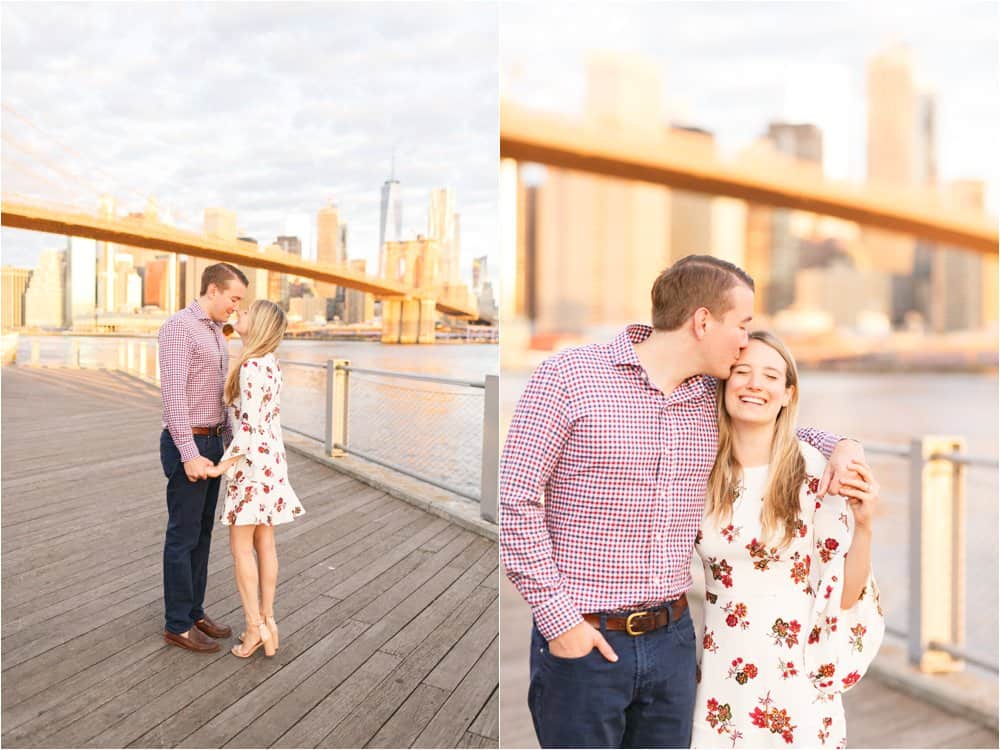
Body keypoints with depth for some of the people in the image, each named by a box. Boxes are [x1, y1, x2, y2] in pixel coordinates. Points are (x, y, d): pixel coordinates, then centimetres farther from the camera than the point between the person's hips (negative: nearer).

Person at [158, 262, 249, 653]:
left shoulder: (214, 334, 14)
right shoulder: (178, 328, -17)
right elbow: (173, 394, -24)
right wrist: (190, 455, -27)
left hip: (208, 444, 9)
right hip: (187, 446, -9)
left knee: (201, 533, 14)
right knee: (183, 536, 0)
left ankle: (193, 612, 25)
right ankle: (178, 624, 12)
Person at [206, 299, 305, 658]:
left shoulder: (251, 366, -19)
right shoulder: (270, 363, 9)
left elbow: (249, 426, -23)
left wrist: (222, 466, -17)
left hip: (253, 462, -9)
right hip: (271, 457, 9)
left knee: (240, 545, 1)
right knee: (264, 542, 12)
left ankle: (254, 626, 6)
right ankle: (267, 621, 18)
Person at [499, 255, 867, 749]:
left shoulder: (713, 398, 6)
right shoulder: (568, 376, -11)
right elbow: (515, 501, -11)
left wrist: (838, 445, 5)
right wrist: (558, 619, -13)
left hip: (672, 636, 6)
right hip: (580, 640, -5)